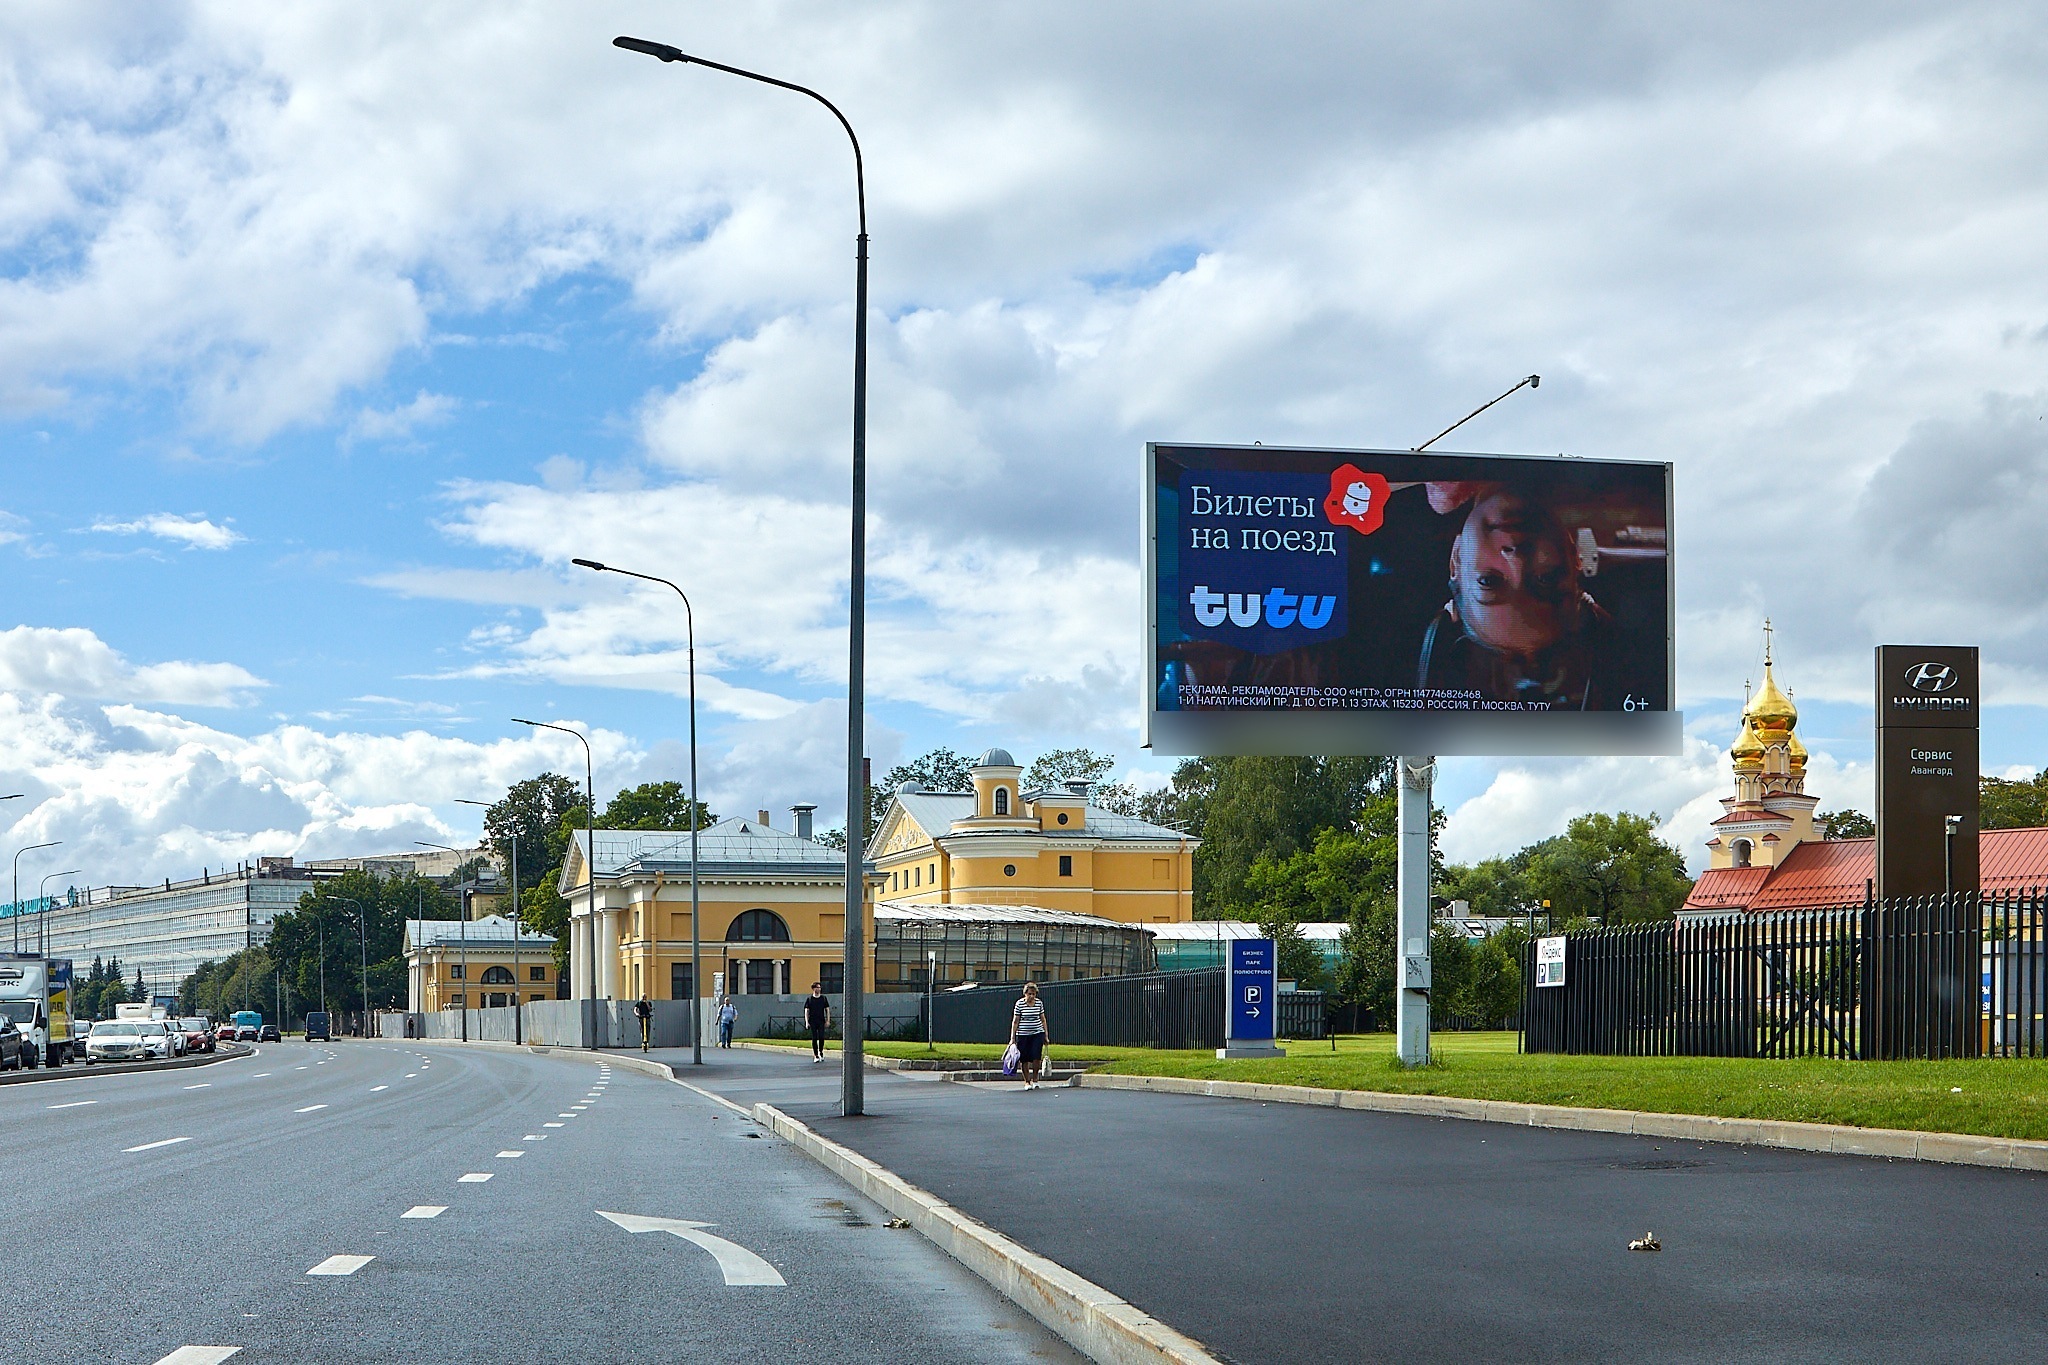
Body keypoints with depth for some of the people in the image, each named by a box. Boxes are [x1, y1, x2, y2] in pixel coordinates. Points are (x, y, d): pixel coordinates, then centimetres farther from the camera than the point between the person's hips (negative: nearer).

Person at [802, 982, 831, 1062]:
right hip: (812, 1022, -1)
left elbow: (827, 1010, 10)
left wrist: (828, 1021, 2)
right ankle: (816, 1055, 6)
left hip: (821, 1021, 1)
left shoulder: (823, 998, 8)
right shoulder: (809, 999, 3)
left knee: (821, 1037, -10)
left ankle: (821, 1052, 13)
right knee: (814, 1038, -2)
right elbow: (806, 1011, 3)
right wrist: (807, 1022, -6)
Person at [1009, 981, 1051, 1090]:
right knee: (1025, 1059, 0)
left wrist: (1046, 1036, 11)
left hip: (1037, 1033, 2)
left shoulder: (1039, 1003, 4)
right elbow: (1015, 1021, -2)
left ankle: (1035, 1079, 8)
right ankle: (1027, 1082, 14)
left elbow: (1043, 1020, 12)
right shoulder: (1020, 1003, -5)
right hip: (1023, 1035, -2)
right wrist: (1012, 1038, -4)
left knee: (1036, 1057, -11)